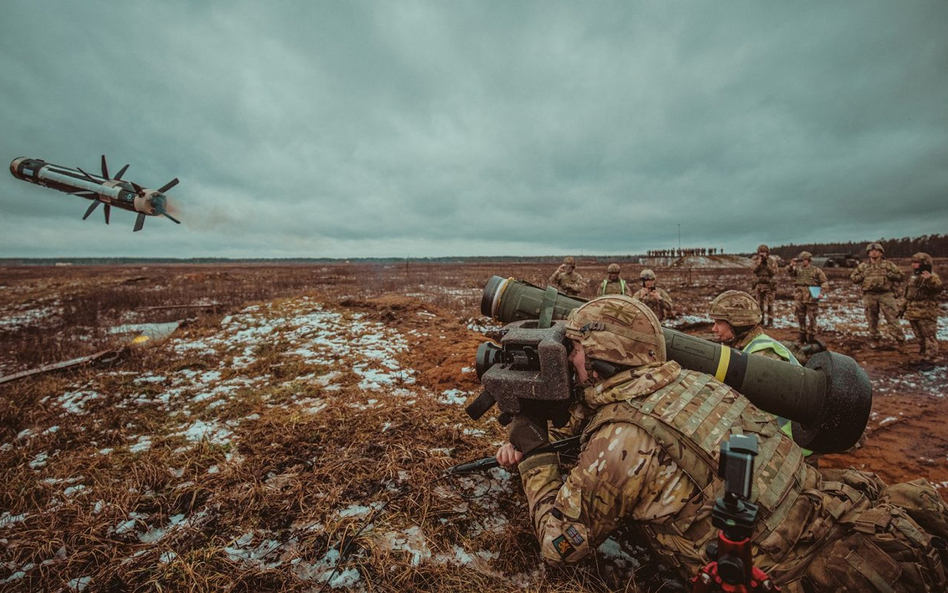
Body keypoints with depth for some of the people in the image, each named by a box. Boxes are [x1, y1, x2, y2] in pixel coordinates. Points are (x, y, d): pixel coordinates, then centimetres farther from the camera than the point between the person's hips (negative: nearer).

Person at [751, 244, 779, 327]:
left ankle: (770, 321, 2)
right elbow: (754, 269, -10)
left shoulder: (772, 260, -2)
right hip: (759, 284, 2)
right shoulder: (756, 260, 3)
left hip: (769, 285, -2)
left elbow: (774, 272, -9)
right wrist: (759, 262, -19)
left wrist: (768, 264, -18)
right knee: (759, 303, 7)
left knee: (769, 304, -3)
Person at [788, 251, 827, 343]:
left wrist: (821, 293, -9)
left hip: (811, 298, -4)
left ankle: (812, 336, 8)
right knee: (801, 318, 11)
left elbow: (824, 282, 1)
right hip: (799, 298, 4)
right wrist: (791, 266, -21)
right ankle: (803, 336, 23)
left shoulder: (816, 270, 0)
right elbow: (790, 273, -5)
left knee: (812, 318, 0)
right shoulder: (798, 269, 10)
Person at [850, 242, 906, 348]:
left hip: (886, 294, -2)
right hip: (869, 295, 2)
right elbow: (853, 278, 13)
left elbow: (900, 276, 8)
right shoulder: (863, 266, 12)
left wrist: (888, 274, -6)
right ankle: (876, 340, 17)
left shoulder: (888, 264, 8)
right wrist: (863, 276, -1)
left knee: (892, 318, -6)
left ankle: (900, 340, 3)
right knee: (872, 319, 7)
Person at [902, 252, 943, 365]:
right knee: (919, 337, 17)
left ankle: (931, 360, 2)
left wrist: (931, 279, -49)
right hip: (913, 313, 8)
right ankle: (924, 356, 28)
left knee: (929, 337, -2)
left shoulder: (931, 277, -10)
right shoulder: (913, 277, 16)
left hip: (926, 314, -8)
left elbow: (938, 287, -33)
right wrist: (904, 308, 25)